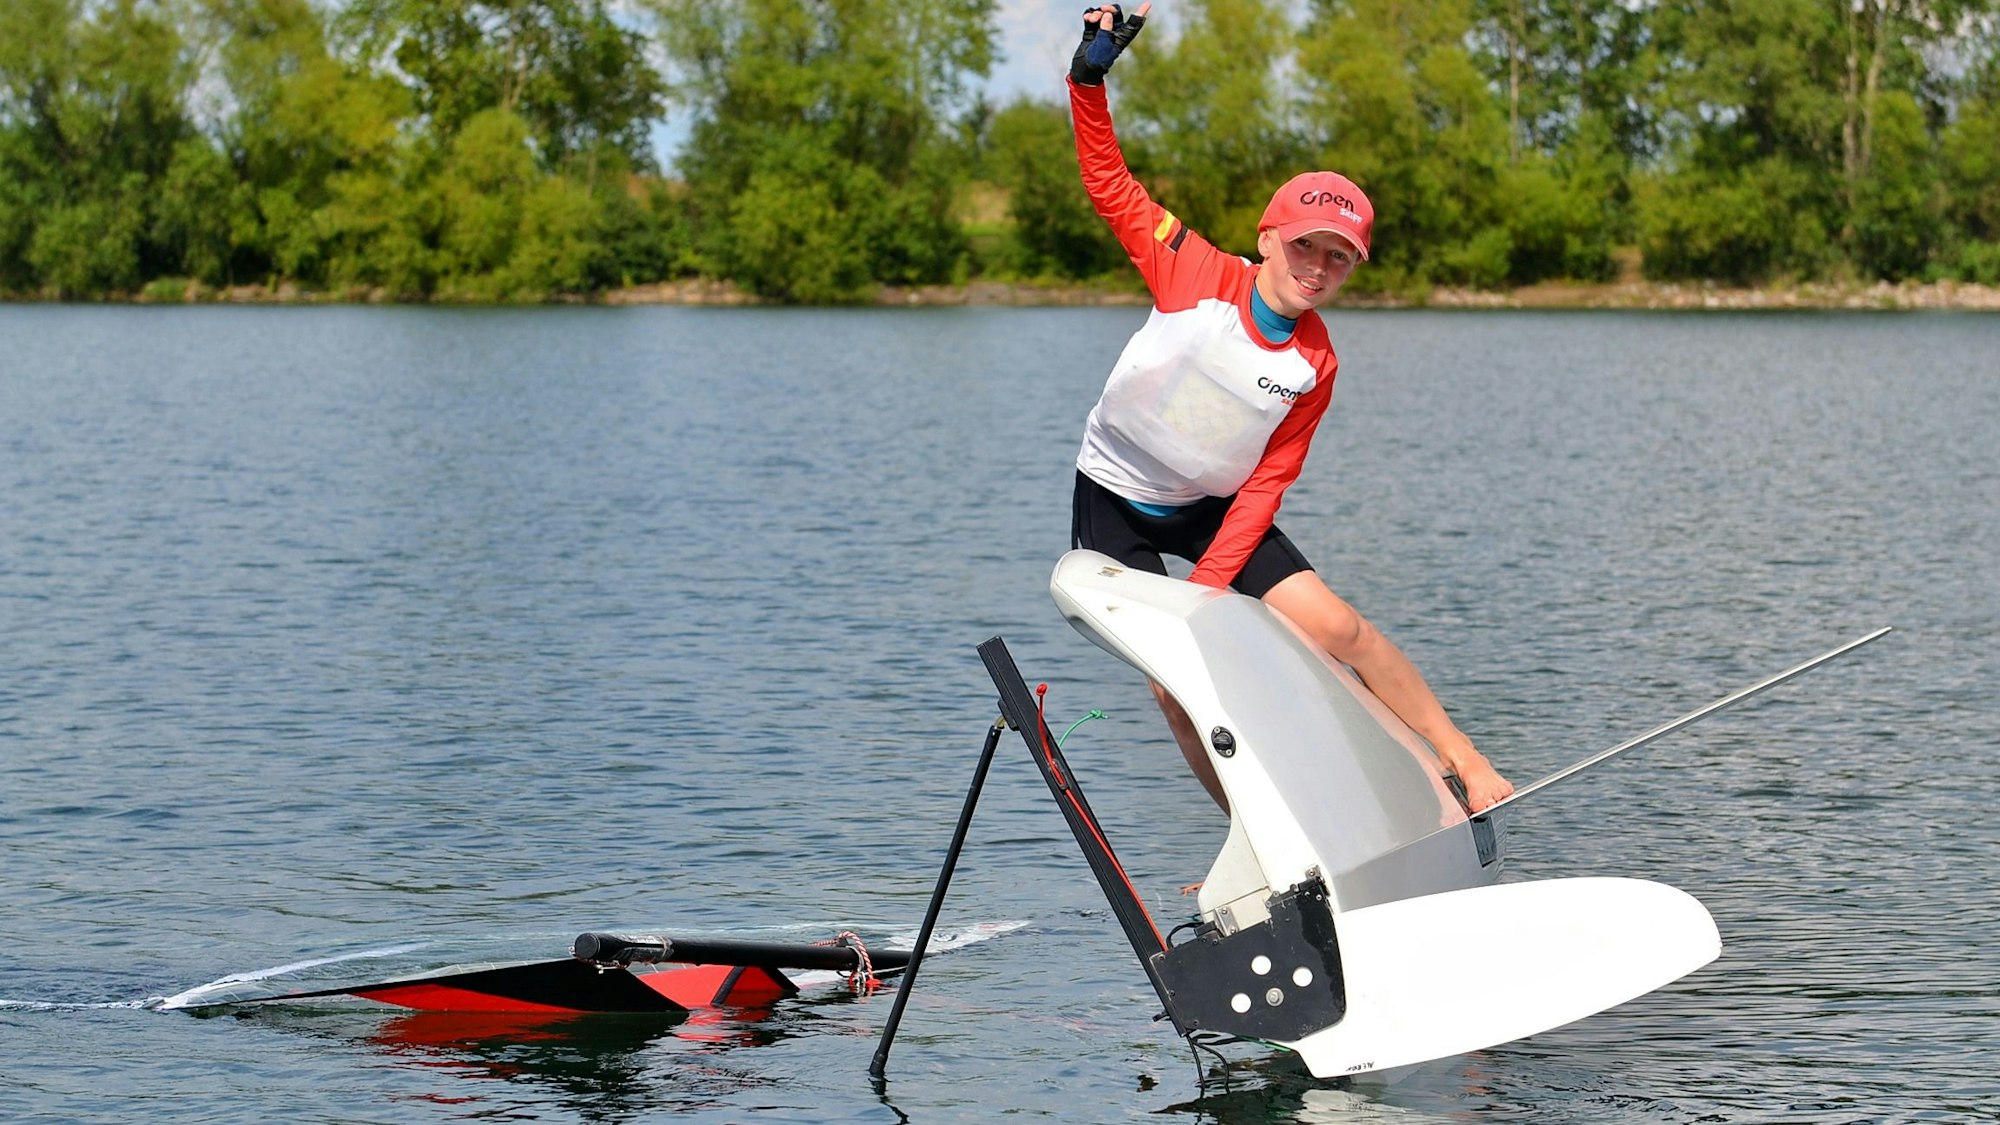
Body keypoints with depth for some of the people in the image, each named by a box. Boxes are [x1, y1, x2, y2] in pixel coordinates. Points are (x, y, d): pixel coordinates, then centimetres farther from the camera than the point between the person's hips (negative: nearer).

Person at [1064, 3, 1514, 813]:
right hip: (1115, 501, -2)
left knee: (1333, 627, -12)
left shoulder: (1315, 366, -12)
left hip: (1214, 510, 2)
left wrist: (1210, 584, -20)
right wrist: (1090, 80, -30)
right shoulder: (1197, 276, -20)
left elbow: (1266, 485, -11)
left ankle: (1459, 757, 4)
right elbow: (1109, 184, -16)